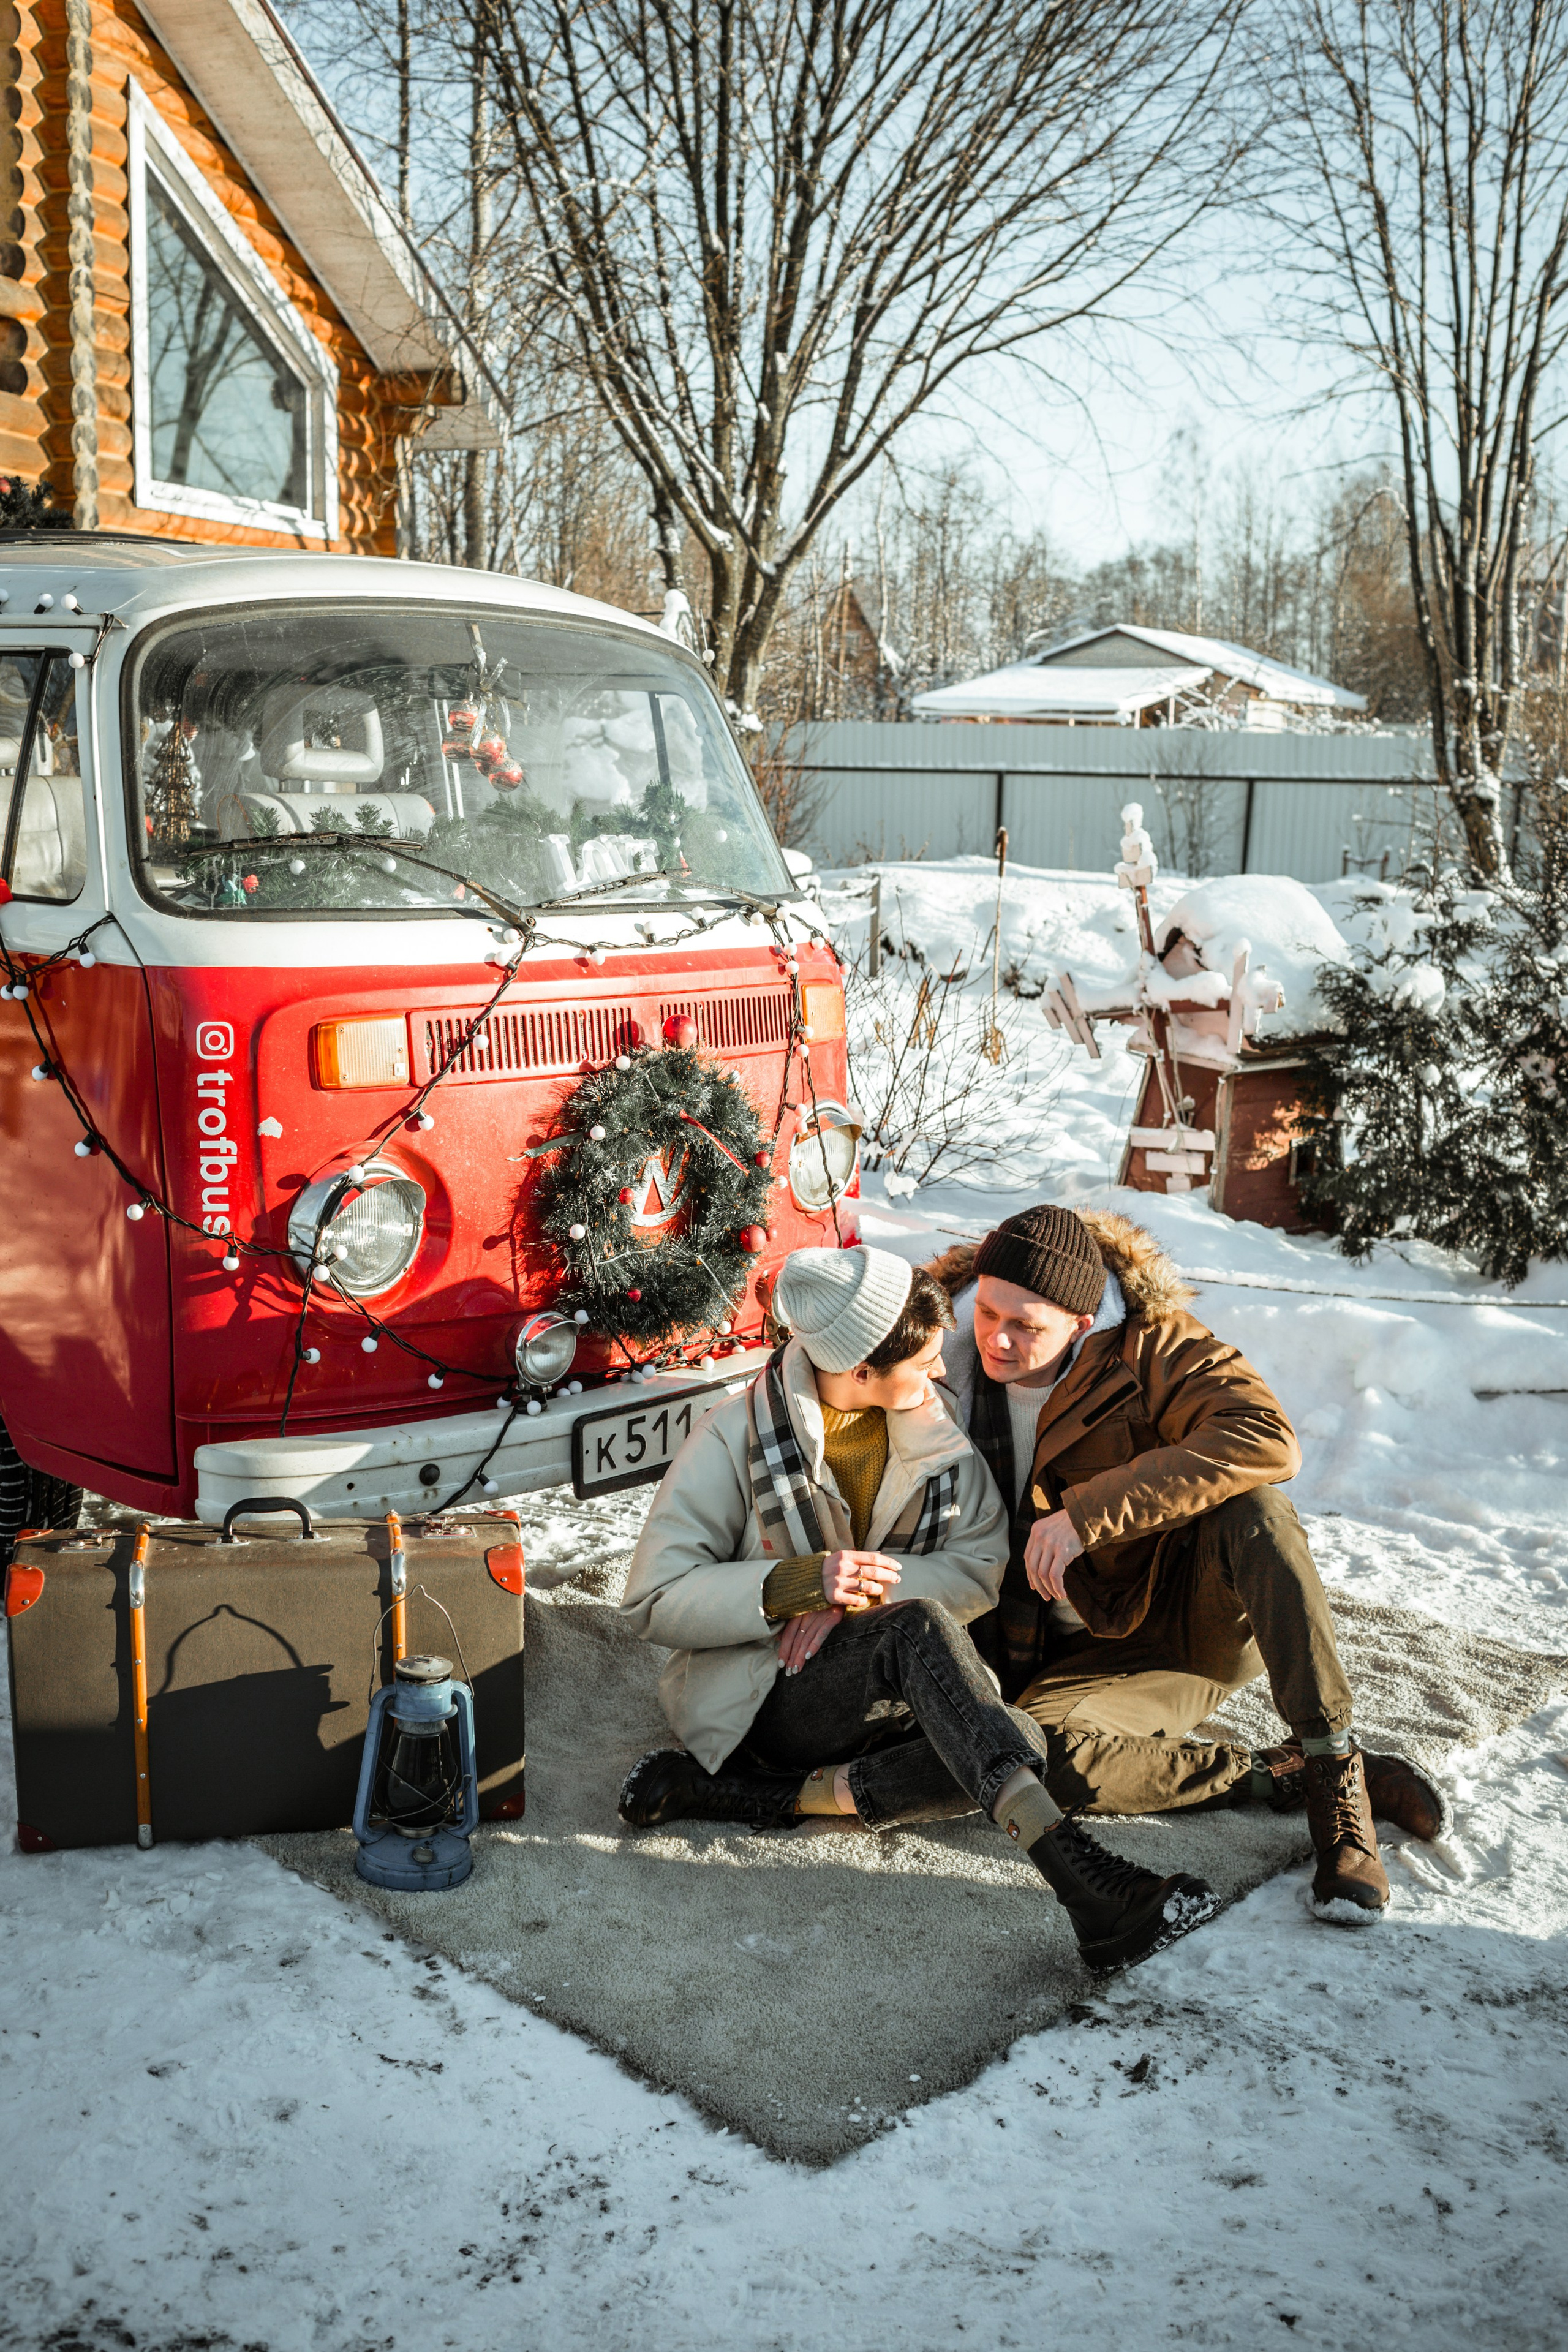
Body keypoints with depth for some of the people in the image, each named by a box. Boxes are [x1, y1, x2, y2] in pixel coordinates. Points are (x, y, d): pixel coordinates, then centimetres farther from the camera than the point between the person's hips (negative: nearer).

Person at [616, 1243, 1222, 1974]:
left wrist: (864, 1593, -19)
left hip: (884, 1695, 6)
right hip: (755, 1694, -5)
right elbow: (655, 1600, -12)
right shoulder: (733, 1440, -10)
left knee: (1021, 1745, -25)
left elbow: (980, 1567, -1)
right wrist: (801, 1584, -26)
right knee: (921, 1629, -35)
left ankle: (761, 1796, -24)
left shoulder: (932, 1433, 3)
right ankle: (1087, 1886, -47)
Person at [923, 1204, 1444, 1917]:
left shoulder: (1145, 1348, -14)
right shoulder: (946, 1368, -5)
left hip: (1205, 1615, -2)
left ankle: (1336, 1771, -28)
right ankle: (1286, 1778, -18)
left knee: (1249, 1508, -33)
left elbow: (1268, 1441, -32)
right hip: (1106, 1653, 2)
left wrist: (1089, 1513, -35)